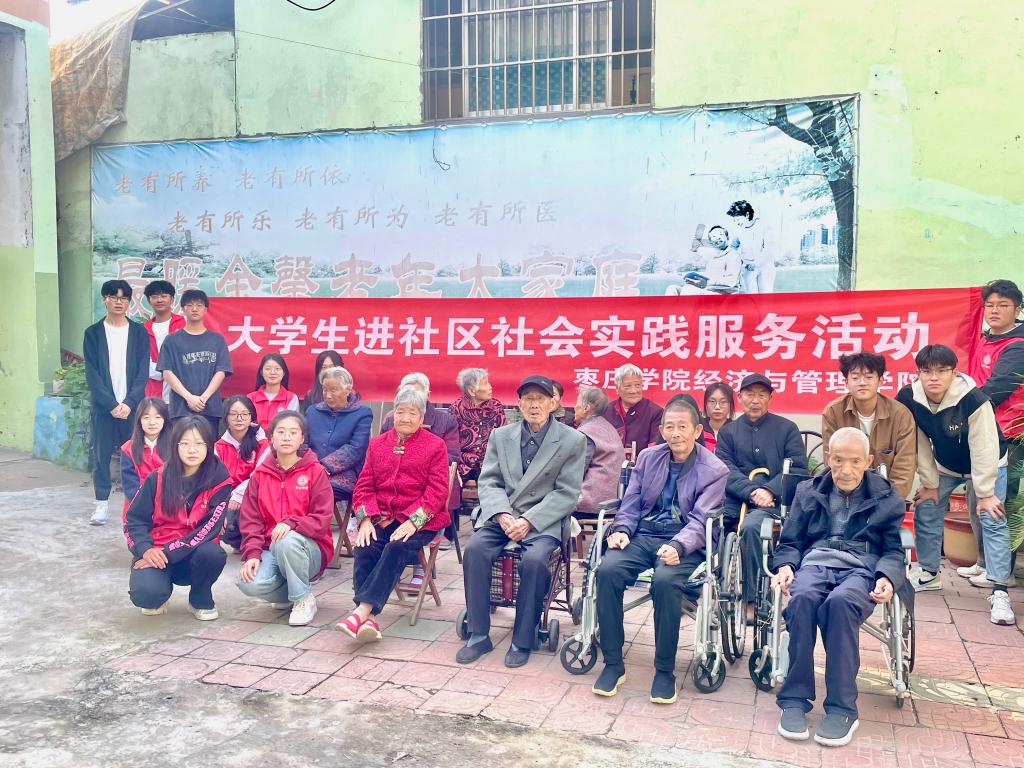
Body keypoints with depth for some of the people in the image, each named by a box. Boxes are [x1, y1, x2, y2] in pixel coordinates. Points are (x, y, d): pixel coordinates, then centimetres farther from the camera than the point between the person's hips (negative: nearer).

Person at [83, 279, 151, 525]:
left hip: (132, 405, 0)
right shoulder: (93, 333, 5)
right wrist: (111, 404, -10)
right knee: (101, 455, 3)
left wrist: (129, 402, -11)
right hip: (103, 405, 0)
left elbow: (143, 373, 1)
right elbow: (92, 374, -1)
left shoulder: (139, 332, 6)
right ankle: (101, 504, 12)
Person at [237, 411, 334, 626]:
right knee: (249, 582, -29)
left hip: (308, 550, -2)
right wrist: (252, 553, -15)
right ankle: (288, 594, 6)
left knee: (287, 541, -37)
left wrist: (291, 524, -28)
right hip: (270, 549, 3)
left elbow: (322, 519, -10)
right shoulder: (260, 474, 6)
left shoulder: (315, 471, -4)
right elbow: (250, 519, 1)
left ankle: (303, 599, -12)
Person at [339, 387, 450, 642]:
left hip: (420, 520, -3)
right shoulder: (377, 444, 16)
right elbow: (364, 485, 11)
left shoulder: (435, 445, 4)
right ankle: (369, 618, -31)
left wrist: (413, 521, -17)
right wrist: (366, 519, -7)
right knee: (364, 549, -25)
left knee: (396, 548, -31)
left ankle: (363, 610, -33)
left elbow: (437, 491, -4)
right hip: (382, 517, 4)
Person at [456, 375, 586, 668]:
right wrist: (502, 515, -14)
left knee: (534, 560, -32)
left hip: (542, 521, -3)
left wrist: (528, 521, -16)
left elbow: (566, 494, -5)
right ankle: (479, 636, -13)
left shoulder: (572, 441, 1)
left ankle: (522, 642, -14)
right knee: (474, 550, -25)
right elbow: (488, 481, 6)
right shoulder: (500, 435, 12)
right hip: (500, 516, 3)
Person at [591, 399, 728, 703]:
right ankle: (613, 664, -14)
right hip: (642, 536, 4)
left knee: (665, 581, -36)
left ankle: (664, 671, -17)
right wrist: (621, 529, -8)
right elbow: (630, 504, 13)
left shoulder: (715, 470, 1)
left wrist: (677, 546, -28)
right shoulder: (648, 457, 14)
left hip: (684, 543, -3)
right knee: (607, 570, -26)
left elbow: (700, 520, -9)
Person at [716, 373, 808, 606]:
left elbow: (798, 469, 2)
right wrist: (752, 492, -15)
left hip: (772, 500, -2)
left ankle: (753, 597, -23)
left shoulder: (787, 428, 13)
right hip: (735, 499, 2)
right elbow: (726, 470, 3)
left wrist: (769, 491, -14)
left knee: (750, 526, -34)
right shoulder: (728, 431, 17)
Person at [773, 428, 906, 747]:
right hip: (814, 562, 1)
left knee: (840, 601, -38)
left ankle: (841, 709, -32)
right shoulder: (808, 491, 22)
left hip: (862, 568, -1)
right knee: (802, 597, -36)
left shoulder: (886, 498, 18)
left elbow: (894, 550, 13)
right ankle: (794, 700, -28)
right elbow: (790, 541, 17)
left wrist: (887, 578, -10)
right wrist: (785, 565, -6)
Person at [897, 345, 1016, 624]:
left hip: (986, 465, -4)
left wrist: (985, 493, -21)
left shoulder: (974, 400, -35)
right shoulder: (908, 399, -23)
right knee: (925, 511, 4)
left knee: (992, 520, -13)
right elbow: (920, 445, -11)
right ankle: (928, 573, 23)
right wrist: (929, 483, -5)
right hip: (943, 465, 4)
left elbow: (983, 450, -27)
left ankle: (999, 593, -12)